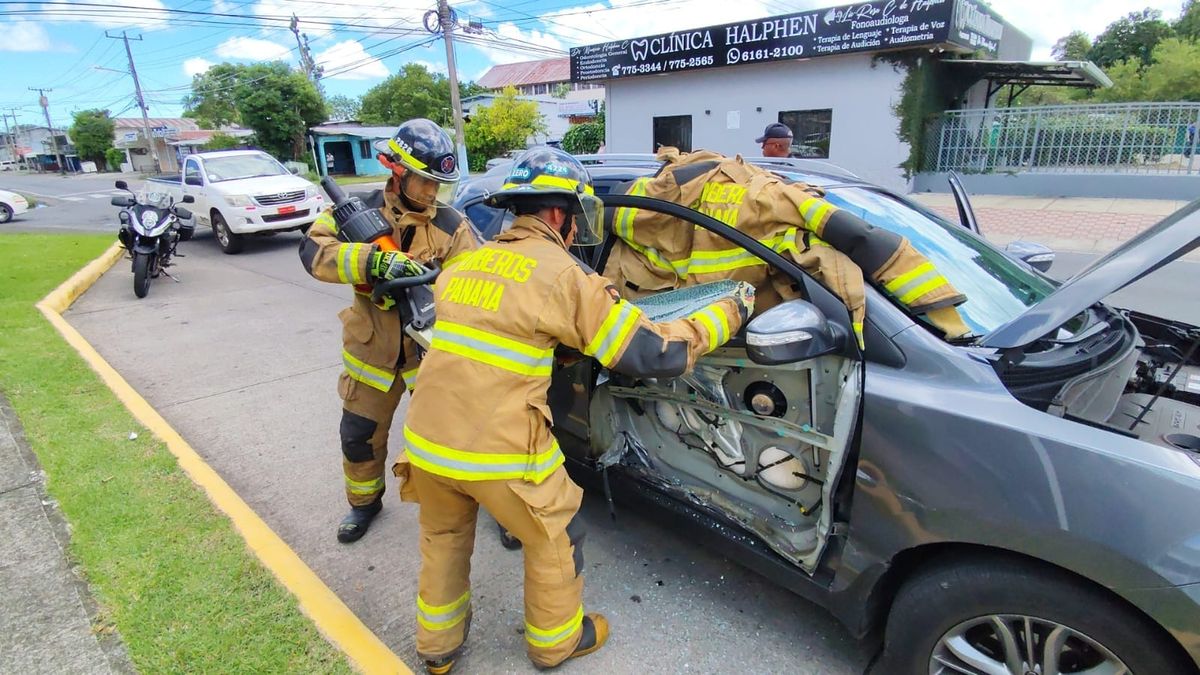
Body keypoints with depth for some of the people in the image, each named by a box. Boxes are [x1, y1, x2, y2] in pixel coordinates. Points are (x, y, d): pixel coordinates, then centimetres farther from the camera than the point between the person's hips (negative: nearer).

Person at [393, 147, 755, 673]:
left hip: (425, 438, 6)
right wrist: (730, 311, 5)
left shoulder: (463, 264, 9)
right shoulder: (564, 276, -9)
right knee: (555, 539, 21)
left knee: (443, 538, 30)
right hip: (498, 452, -6)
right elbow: (657, 353, -8)